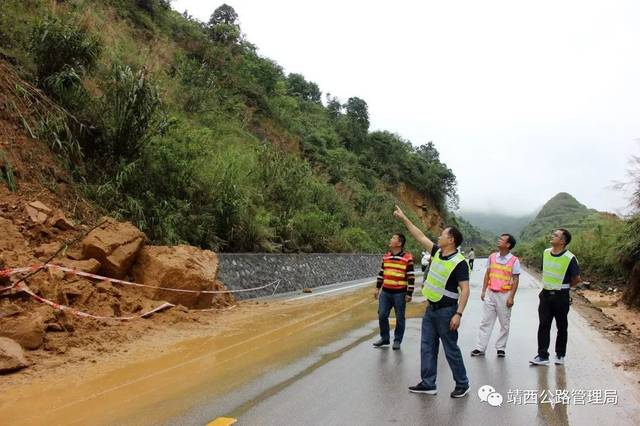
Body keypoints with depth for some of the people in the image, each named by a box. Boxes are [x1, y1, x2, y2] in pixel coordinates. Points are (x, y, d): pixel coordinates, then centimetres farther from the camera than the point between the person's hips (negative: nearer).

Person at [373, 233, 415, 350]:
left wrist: (409, 294, -11)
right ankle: (384, 338, 20)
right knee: (382, 315, 4)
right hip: (385, 292, 5)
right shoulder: (386, 256, 9)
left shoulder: (407, 258, -9)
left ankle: (397, 340, 18)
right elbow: (381, 273, 15)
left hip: (400, 293, -5)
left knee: (399, 318, 5)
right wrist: (377, 288, 12)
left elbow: (411, 277, -8)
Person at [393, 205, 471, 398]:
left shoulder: (459, 262, -17)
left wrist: (458, 314, -24)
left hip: (446, 311, -8)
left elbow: (465, 290, -19)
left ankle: (462, 385, 19)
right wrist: (404, 219, 12)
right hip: (431, 308, 8)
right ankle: (428, 384, 18)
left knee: (451, 349, 3)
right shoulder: (437, 252, 5)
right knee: (427, 346, 10)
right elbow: (420, 236, 12)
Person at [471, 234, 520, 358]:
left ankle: (500, 348, 20)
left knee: (504, 324, 7)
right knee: (485, 322, 4)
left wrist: (511, 297, -11)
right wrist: (483, 291, 8)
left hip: (504, 295, -3)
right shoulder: (492, 257, 5)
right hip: (490, 293, 3)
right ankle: (480, 348, 8)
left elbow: (516, 280, -6)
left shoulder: (514, 260, -6)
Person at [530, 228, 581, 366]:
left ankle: (560, 355, 23)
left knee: (562, 327, 10)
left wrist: (564, 287, 3)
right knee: (543, 326, 2)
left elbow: (577, 279, -9)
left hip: (561, 296, -4)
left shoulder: (569, 258, -14)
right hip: (546, 294, 5)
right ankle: (542, 356, 6)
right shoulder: (546, 253, 4)